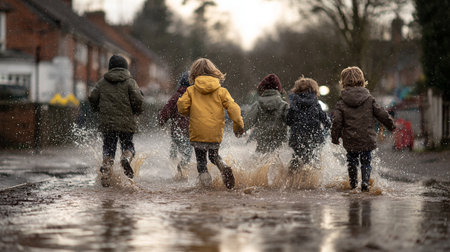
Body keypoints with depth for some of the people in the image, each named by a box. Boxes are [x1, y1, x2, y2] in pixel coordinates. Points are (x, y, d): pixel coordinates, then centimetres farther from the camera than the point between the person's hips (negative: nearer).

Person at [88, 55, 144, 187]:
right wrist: (137, 111, 8)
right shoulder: (130, 82, 0)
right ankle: (126, 158, -21)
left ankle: (105, 176, -5)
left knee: (108, 149, 10)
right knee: (128, 146, 13)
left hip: (107, 122, 2)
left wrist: (99, 110, 21)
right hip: (126, 122, -2)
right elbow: (138, 99, -11)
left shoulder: (102, 82, 8)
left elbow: (92, 98, 5)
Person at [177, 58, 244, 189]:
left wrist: (190, 114, 13)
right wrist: (238, 124, 0)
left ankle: (204, 178, -11)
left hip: (198, 133, -2)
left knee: (201, 159, 13)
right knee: (214, 155, 21)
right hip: (216, 133, 2)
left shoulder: (191, 91, 1)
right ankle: (224, 167, -8)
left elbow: (182, 106, -7)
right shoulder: (221, 91, 4)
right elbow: (233, 107, -4)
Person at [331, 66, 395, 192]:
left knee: (352, 162, 20)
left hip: (350, 141, 0)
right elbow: (382, 114, 1)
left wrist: (335, 138, 4)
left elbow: (337, 121, -9)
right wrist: (391, 125, 18)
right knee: (366, 162, 12)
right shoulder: (369, 99, -1)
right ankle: (365, 181, -9)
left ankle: (353, 183, 24)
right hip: (367, 139, 1)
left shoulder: (341, 102, -5)